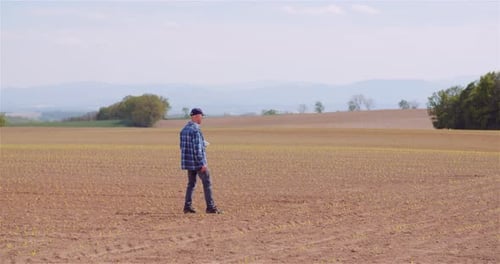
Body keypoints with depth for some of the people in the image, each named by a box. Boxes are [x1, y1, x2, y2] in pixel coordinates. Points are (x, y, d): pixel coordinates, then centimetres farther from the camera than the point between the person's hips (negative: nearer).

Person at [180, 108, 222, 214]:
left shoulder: (184, 129, 10)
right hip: (198, 162, -8)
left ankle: (187, 206, 9)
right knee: (207, 183, 0)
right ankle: (210, 207, 0)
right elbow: (197, 148, -22)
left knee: (191, 183, 13)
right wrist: (203, 163, -19)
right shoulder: (196, 130, -18)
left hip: (188, 162, 8)